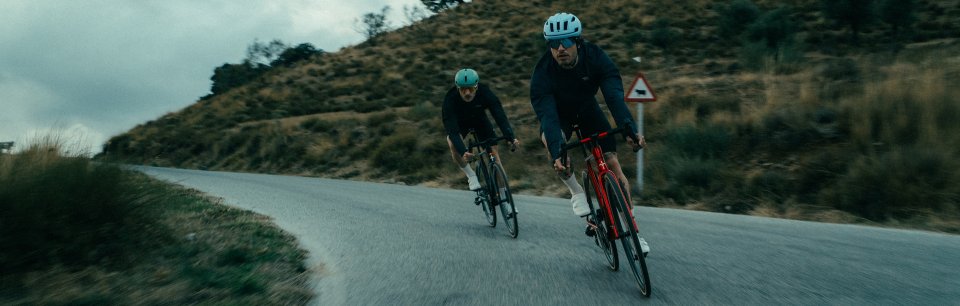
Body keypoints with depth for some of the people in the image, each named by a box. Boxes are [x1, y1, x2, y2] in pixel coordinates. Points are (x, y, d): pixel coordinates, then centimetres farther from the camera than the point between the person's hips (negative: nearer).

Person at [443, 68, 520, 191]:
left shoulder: (485, 92, -32)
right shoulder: (450, 99, -35)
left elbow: (500, 116, -36)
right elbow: (452, 130, -41)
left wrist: (511, 138, -51)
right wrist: (463, 152, -55)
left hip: (479, 120, 2)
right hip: (458, 123, -2)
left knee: (493, 151, -9)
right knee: (453, 144, -32)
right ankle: (471, 176, -10)